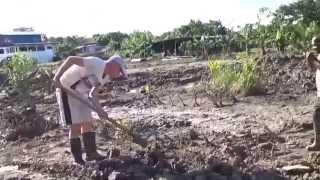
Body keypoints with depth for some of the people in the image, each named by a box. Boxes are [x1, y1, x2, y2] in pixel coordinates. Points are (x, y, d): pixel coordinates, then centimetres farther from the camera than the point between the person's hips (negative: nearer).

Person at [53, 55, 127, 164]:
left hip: (80, 94, 9)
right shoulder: (96, 63, -24)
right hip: (66, 89, -9)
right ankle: (78, 159, 2)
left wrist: (99, 110, -15)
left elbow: (93, 94, 1)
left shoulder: (106, 77, 3)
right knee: (75, 125, -8)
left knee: (87, 122, 7)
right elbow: (71, 59, -28)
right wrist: (57, 77, -34)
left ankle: (91, 153, 14)